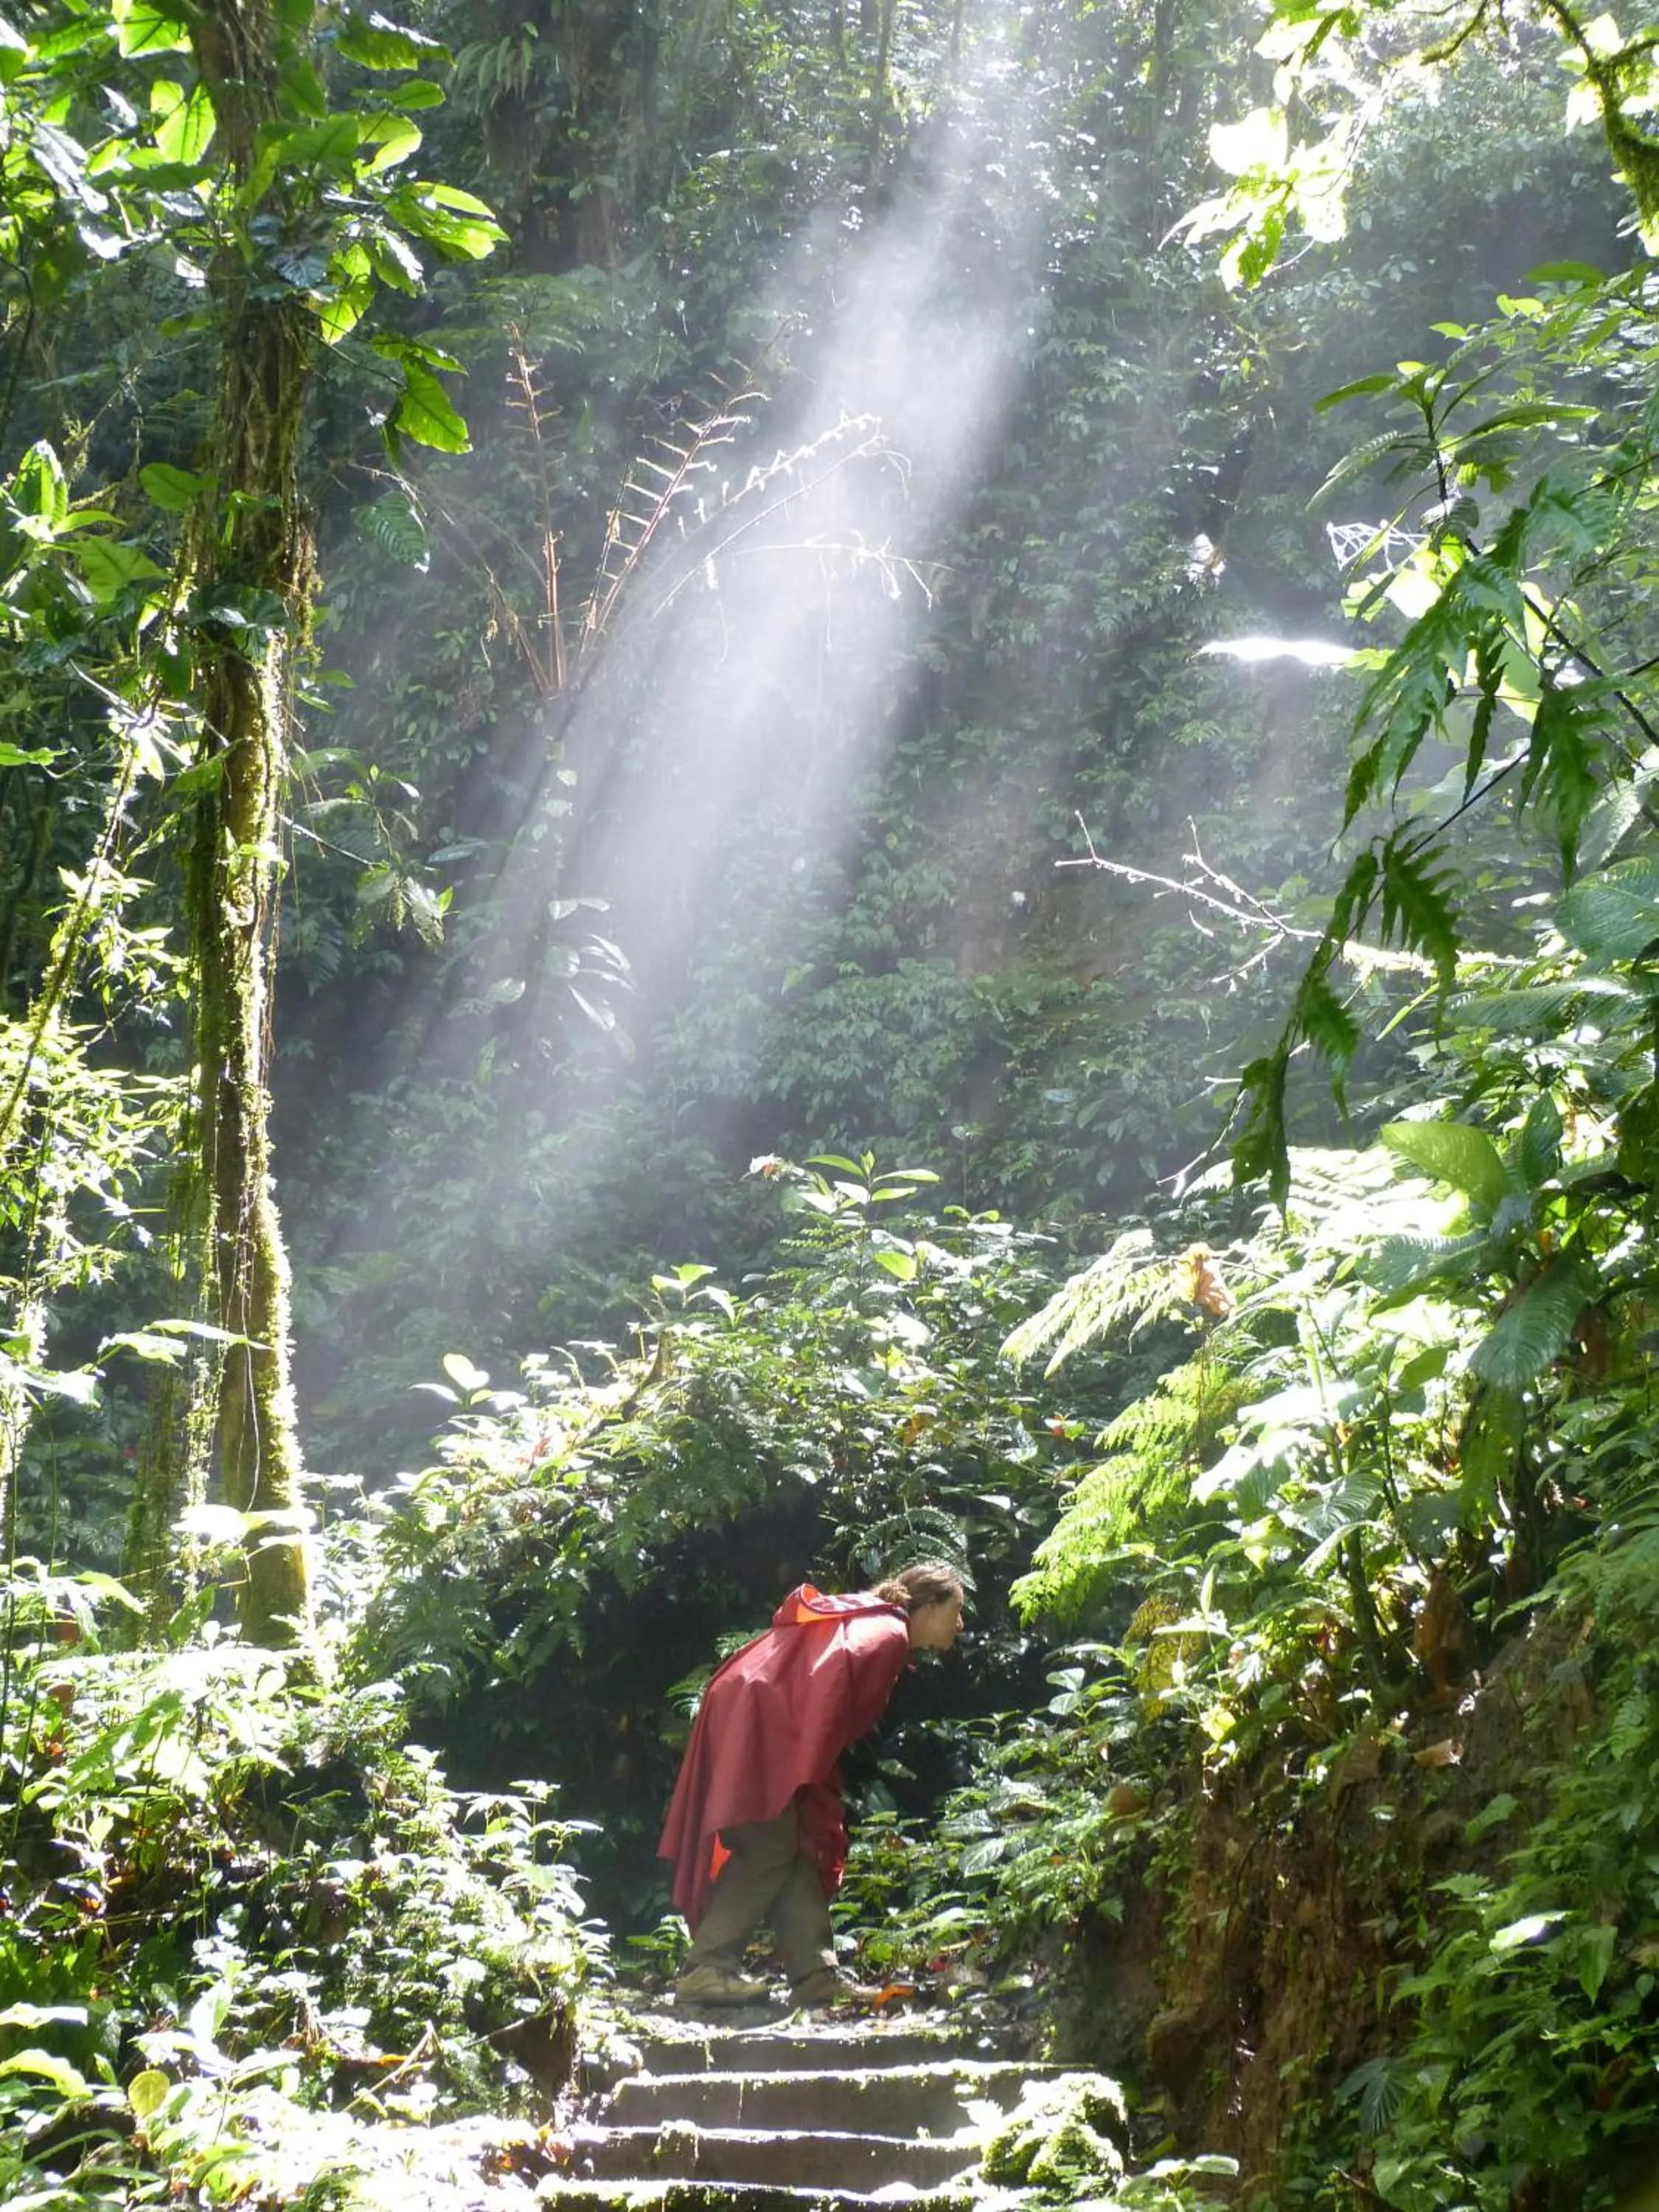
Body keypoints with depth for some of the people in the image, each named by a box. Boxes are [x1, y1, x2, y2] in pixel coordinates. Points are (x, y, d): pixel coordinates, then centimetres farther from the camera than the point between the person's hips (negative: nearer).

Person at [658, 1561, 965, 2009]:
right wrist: (808, 1772, -24)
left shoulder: (871, 1621, 21)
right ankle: (707, 1969, -14)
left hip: (756, 1722, 11)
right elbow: (835, 1675, -25)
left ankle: (815, 1976, 1)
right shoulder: (889, 1634, -9)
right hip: (757, 1725, -11)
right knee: (772, 1848, -12)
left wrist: (811, 1771, 10)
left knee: (803, 1850, 5)